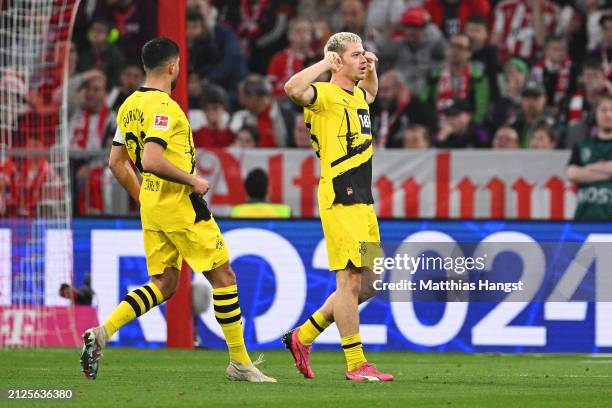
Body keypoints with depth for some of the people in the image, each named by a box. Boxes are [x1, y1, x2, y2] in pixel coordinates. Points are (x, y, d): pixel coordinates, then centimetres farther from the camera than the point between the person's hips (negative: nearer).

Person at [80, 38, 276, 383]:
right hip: (180, 204, -9)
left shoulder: (130, 105, 10)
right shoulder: (163, 107, -17)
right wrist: (193, 180, -18)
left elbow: (117, 163, 15)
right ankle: (240, 363, 4)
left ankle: (102, 333, -6)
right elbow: (151, 161, -28)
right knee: (224, 277, 1)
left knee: (164, 284, 12)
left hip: (152, 207, 9)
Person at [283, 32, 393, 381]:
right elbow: (293, 89, -31)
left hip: (363, 202, 9)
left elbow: (371, 92, 44)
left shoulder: (357, 96, 18)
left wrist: (371, 69, 24)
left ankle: (303, 337, 21)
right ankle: (356, 364, -5)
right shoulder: (325, 94, -9)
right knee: (350, 280, -8)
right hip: (340, 200, -9)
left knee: (366, 284, 10)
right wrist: (325, 63, -19)